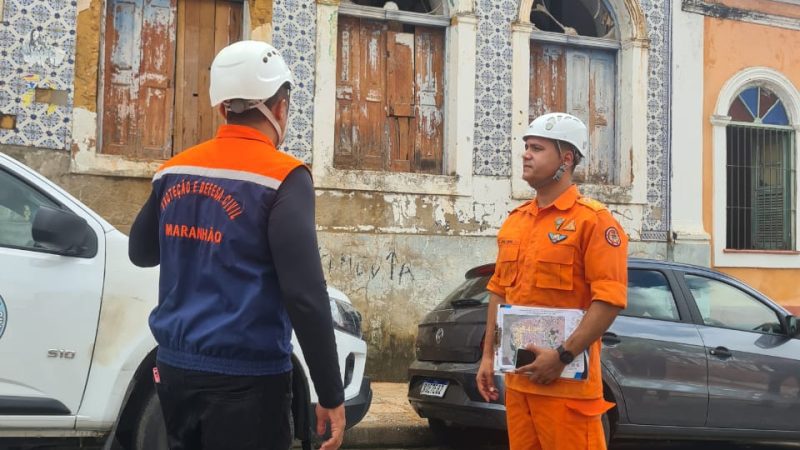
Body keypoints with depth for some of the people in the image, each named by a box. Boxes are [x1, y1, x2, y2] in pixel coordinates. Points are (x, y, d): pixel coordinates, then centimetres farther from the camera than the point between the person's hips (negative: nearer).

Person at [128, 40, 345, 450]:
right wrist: (331, 394, -13)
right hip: (245, 377, -6)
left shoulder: (173, 172, 6)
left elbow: (140, 252, 23)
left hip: (175, 368, 6)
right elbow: (305, 295, -18)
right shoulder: (282, 178, -13)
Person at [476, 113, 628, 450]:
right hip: (518, 376, 7)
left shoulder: (592, 220, -8)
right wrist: (488, 355, 14)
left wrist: (563, 356, -20)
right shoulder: (514, 221, 15)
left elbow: (610, 299, -15)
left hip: (566, 380, -7)